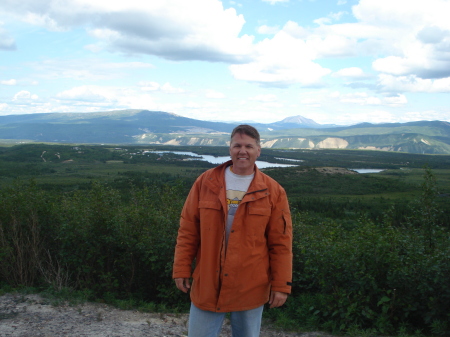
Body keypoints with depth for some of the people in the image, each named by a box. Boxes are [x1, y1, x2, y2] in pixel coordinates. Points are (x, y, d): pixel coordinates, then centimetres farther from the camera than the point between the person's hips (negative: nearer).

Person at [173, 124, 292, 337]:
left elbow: (281, 243, -3)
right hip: (206, 285, 1)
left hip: (251, 288, -1)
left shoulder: (273, 191, -3)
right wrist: (182, 270, 1)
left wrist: (281, 285, -5)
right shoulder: (206, 182, 0)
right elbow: (187, 231, 3)